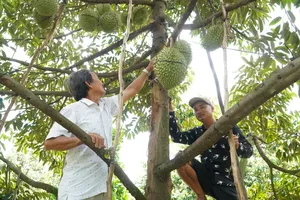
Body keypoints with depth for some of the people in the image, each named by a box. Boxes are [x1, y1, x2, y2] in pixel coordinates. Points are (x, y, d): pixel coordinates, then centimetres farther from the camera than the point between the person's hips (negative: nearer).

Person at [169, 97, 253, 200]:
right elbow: (177, 136, -3)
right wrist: (170, 111, -4)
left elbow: (249, 150, -3)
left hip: (225, 180, -3)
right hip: (207, 177, 4)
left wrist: (237, 146, -25)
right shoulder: (198, 132, 10)